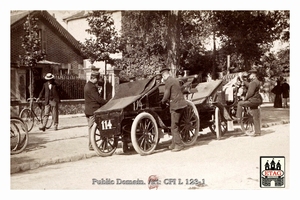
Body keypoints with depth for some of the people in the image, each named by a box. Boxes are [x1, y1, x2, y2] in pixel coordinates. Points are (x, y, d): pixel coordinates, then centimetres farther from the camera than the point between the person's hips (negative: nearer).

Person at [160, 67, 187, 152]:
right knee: (175, 125, 15)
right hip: (180, 103, 9)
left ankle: (179, 144, -3)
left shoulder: (168, 82, -10)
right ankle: (174, 143, 20)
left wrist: (163, 101, 6)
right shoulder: (175, 80, 18)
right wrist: (166, 100, 21)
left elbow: (166, 95, -12)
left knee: (174, 127, -4)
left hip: (175, 105, -9)